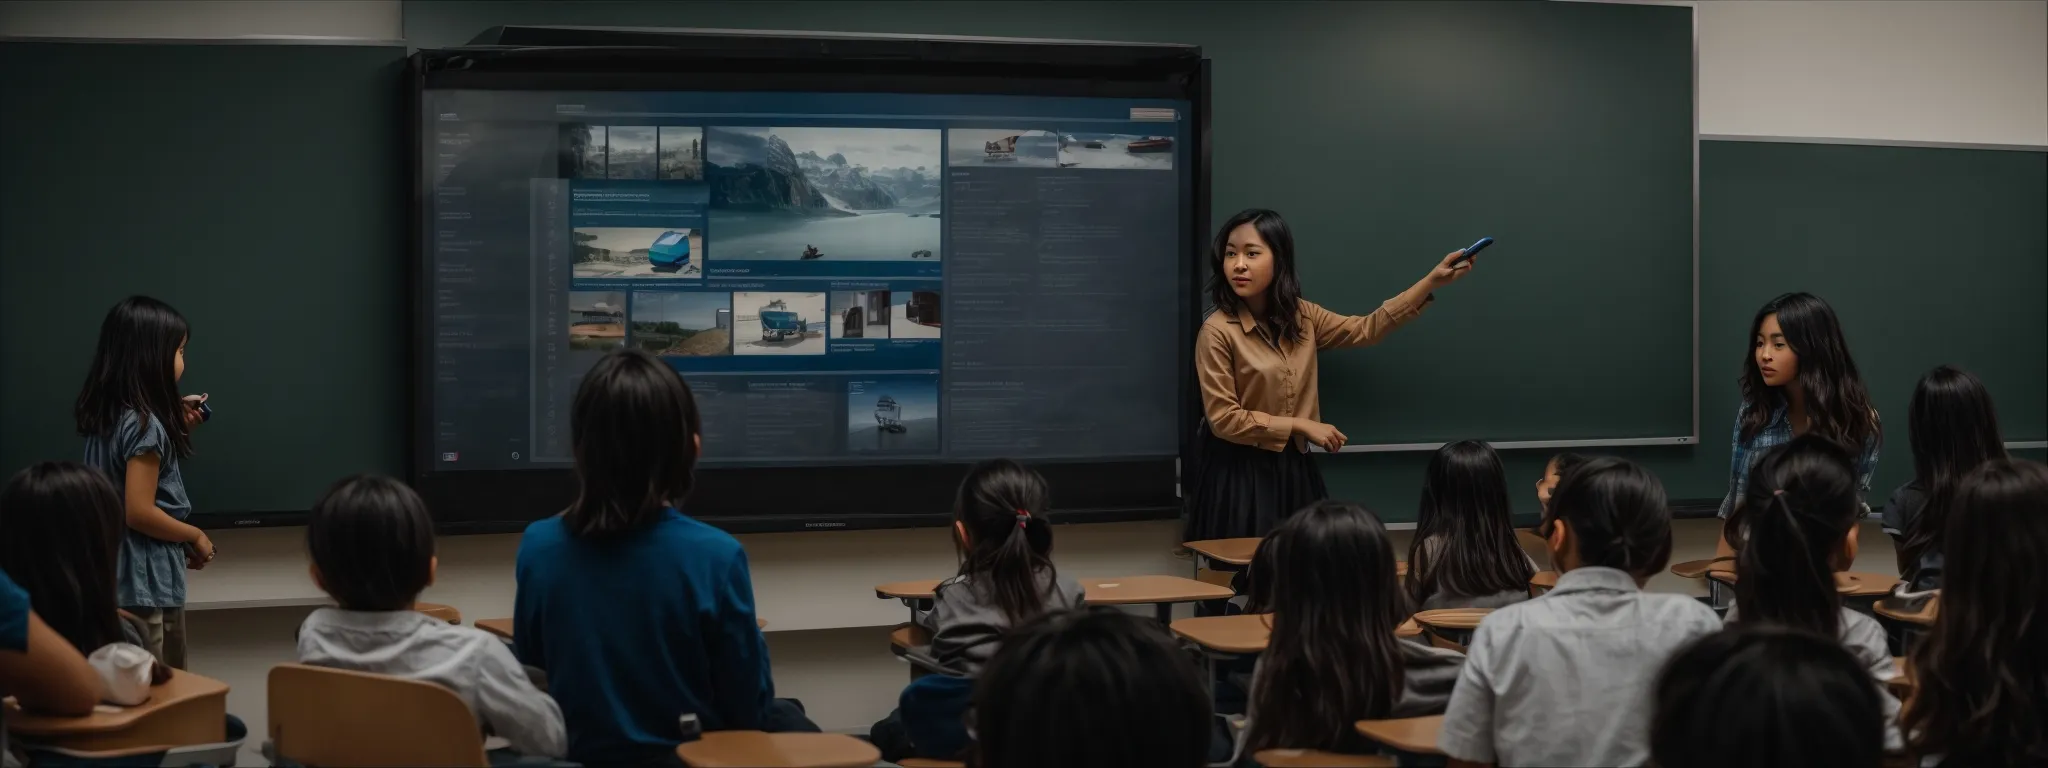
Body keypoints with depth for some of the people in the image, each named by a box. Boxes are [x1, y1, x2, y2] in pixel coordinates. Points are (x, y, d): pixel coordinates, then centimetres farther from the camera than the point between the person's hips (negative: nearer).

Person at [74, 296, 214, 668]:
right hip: (149, 581, -9)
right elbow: (139, 512, -21)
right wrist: (196, 536, -8)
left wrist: (177, 425, 13)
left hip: (120, 578, 9)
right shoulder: (145, 423, -18)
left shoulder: (107, 417, 7)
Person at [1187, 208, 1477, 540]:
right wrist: (1302, 426, -14)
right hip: (1239, 472, -5)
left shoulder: (1300, 316, 2)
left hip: (1293, 466, 6)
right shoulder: (1218, 331, -17)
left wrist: (1433, 281, 0)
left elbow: (1366, 329, 6)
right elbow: (1223, 419, -17)